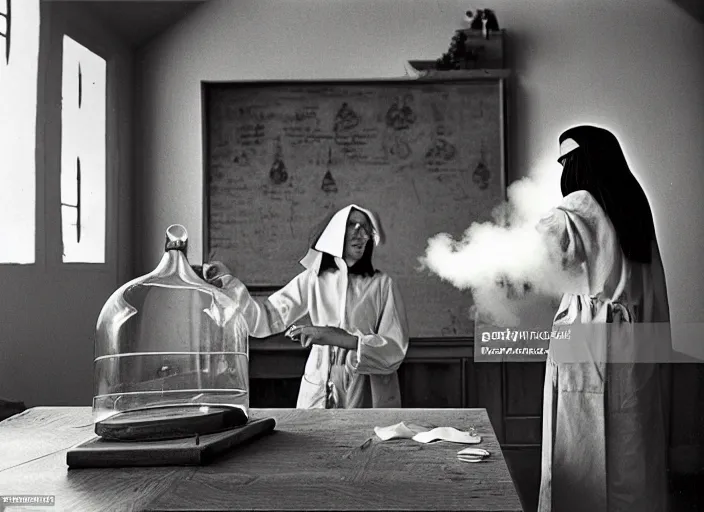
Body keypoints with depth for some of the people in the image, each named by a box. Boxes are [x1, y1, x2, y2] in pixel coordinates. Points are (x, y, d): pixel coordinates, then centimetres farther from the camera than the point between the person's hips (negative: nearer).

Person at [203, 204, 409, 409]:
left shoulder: (381, 284, -2)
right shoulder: (312, 279, 4)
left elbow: (395, 350, -9)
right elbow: (266, 321, 1)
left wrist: (342, 338, -22)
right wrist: (229, 282, -11)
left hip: (370, 397, -1)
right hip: (320, 394, 1)